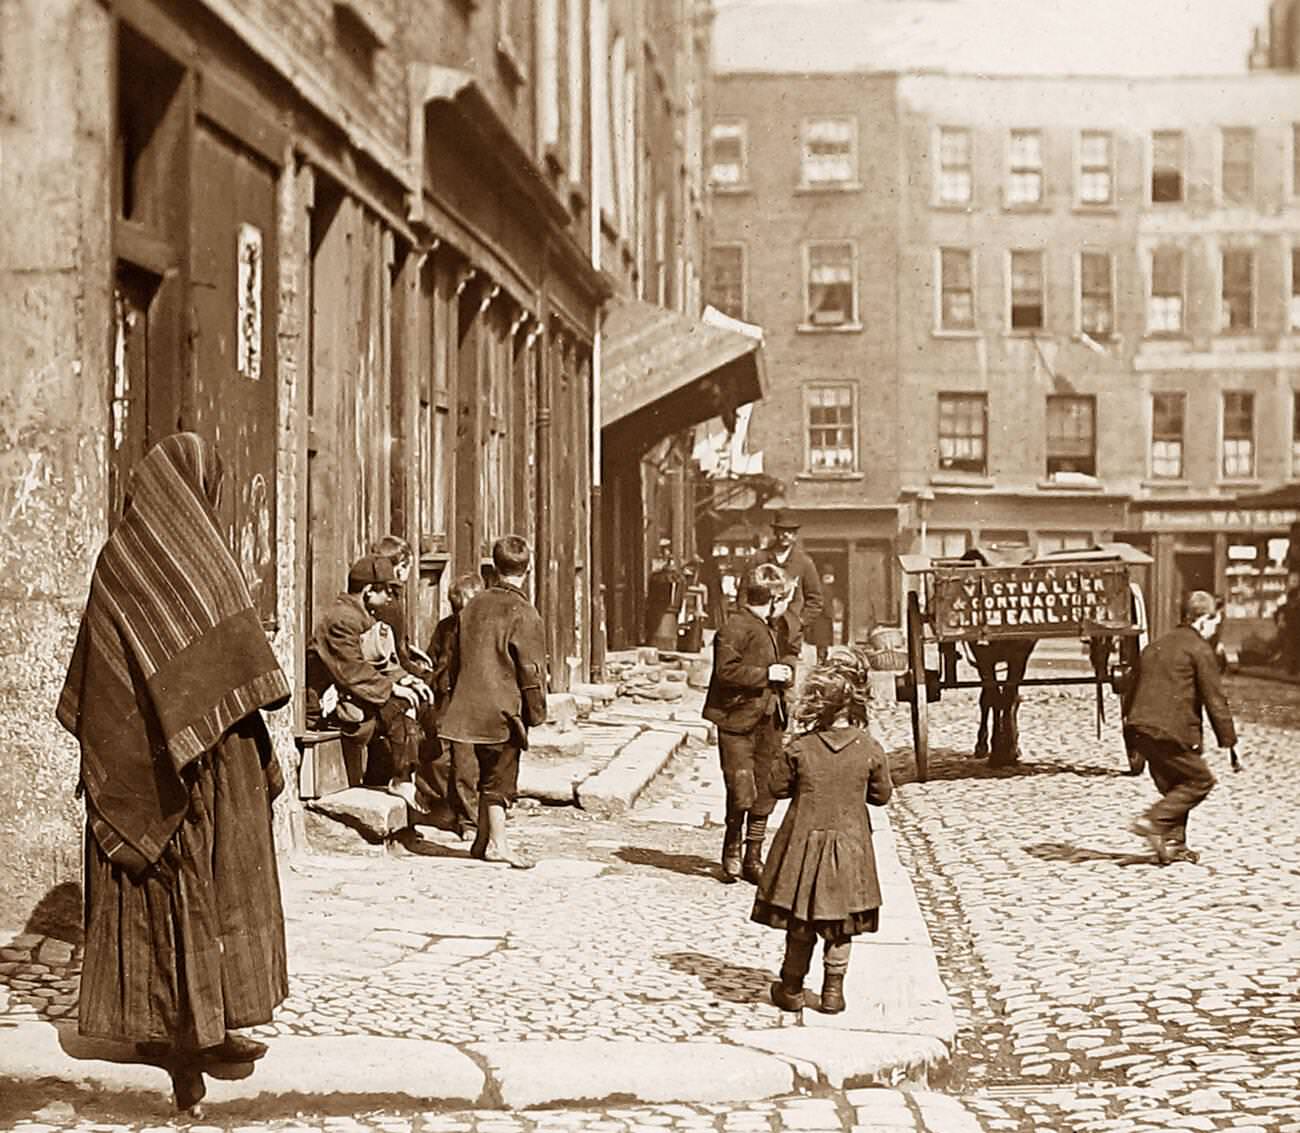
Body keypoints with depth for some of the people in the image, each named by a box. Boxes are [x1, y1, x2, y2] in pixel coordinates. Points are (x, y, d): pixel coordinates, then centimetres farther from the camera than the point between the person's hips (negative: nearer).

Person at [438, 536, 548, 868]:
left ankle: (483, 841, 22)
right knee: (501, 776, 2)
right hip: (505, 709, -6)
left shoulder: (474, 605, 7)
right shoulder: (523, 614, -15)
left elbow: (458, 657, 14)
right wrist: (536, 713, -4)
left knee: (488, 774, 16)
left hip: (472, 703, 6)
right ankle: (497, 843, 6)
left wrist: (458, 698, 22)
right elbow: (531, 671, -14)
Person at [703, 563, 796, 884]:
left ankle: (753, 857, 19)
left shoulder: (773, 631, 17)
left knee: (766, 793, 8)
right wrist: (766, 674, -19)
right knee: (742, 793, -10)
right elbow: (726, 670, -21)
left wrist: (786, 668, 10)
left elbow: (785, 660, 33)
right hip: (738, 721, -8)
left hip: (768, 721, 8)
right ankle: (731, 851, 13)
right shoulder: (735, 627, -13)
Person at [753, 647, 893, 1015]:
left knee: (800, 923, 10)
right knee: (840, 924, 12)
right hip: (849, 843, 0)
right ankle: (833, 991, 14)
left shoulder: (799, 748, -12)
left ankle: (792, 988, 18)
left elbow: (778, 787, -2)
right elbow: (882, 794, 2)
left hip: (804, 842, 0)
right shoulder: (869, 749, -9)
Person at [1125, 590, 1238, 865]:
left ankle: (1172, 845, 14)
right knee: (1200, 780, 5)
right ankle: (1154, 822, -8)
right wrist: (1228, 739, -1)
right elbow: (1214, 699, -6)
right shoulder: (1199, 649, -3)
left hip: (1139, 729, 8)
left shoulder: (1154, 647, 22)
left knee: (1174, 786, 19)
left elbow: (1136, 691, 26)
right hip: (1171, 732, -8)